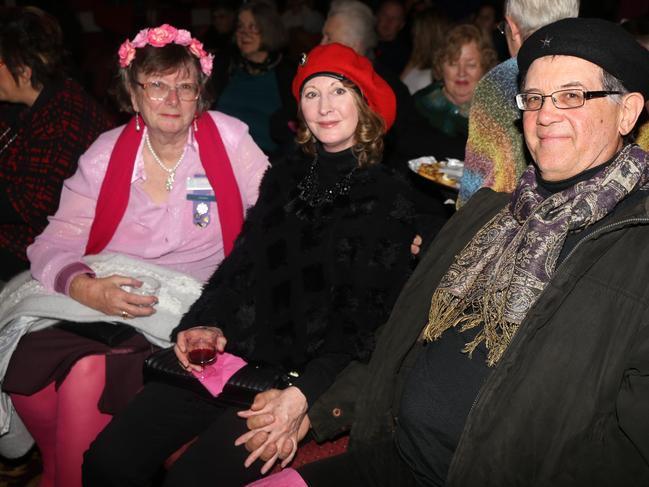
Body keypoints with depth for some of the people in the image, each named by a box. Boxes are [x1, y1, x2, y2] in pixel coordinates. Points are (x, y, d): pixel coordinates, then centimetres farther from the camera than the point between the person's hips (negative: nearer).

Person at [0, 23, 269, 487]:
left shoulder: (228, 137, -3)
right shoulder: (106, 153, 2)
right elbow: (54, 244, 0)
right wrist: (84, 287, -22)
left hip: (186, 302, -3)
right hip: (104, 290, 3)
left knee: (90, 370, -28)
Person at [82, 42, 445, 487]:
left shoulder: (390, 199, -2)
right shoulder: (284, 177, 15)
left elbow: (370, 316, -9)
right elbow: (242, 262, 16)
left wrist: (305, 392, -21)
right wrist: (211, 324, -3)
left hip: (307, 373, -5)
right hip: (234, 350, 5)